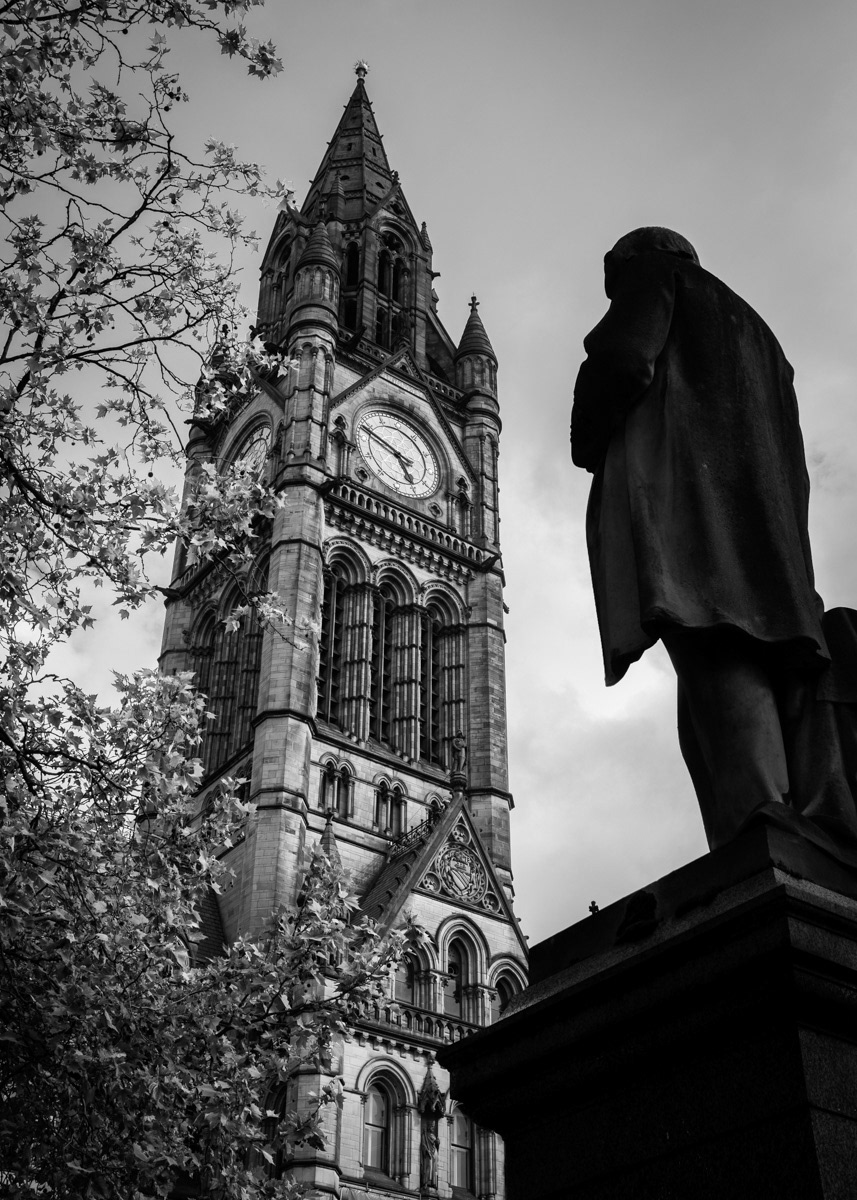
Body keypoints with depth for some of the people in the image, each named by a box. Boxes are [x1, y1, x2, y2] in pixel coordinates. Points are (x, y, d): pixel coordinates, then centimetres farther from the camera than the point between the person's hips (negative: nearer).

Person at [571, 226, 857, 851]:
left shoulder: (653, 271, 17)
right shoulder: (750, 325, 38)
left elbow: (623, 354, -3)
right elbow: (791, 454, 29)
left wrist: (587, 442, 10)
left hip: (675, 487, -7)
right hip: (764, 511, 7)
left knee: (714, 659, -24)